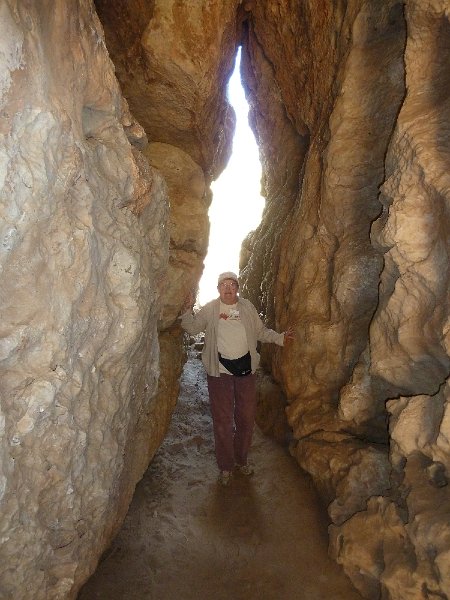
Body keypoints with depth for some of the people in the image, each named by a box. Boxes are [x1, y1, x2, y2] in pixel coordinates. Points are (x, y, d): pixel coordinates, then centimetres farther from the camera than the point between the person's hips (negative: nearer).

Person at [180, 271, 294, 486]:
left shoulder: (247, 307, 5)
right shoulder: (210, 309, -1)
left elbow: (261, 331, 12)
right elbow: (192, 328, 0)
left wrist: (280, 337, 0)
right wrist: (188, 309, -15)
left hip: (245, 368, 3)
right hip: (220, 371, -3)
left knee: (246, 418, 12)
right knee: (222, 420, 4)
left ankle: (241, 460, 33)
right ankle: (226, 466, 21)